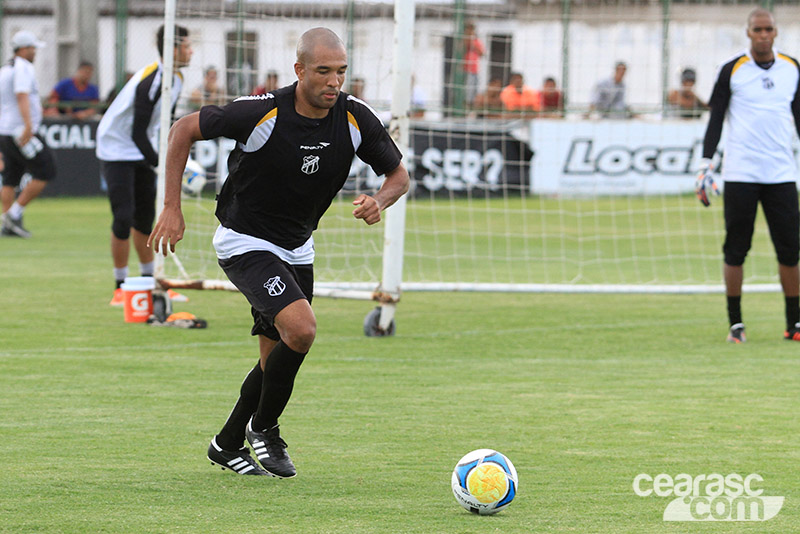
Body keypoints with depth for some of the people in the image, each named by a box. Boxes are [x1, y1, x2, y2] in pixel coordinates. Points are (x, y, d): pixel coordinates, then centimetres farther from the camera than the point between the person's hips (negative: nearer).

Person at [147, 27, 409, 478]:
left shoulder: (356, 119, -13)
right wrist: (173, 209, -13)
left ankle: (228, 444, 34)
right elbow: (184, 130, -11)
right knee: (301, 327, -25)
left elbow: (398, 174, 2)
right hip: (244, 242, -6)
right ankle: (263, 428, -3)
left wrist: (380, 202, -22)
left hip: (297, 250, 6)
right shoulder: (260, 114, -25)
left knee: (278, 360, 12)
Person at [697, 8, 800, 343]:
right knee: (736, 250, -1)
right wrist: (706, 165, -4)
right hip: (740, 174, -2)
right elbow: (716, 119, 3)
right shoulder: (732, 71, 0)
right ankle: (735, 324, 6)